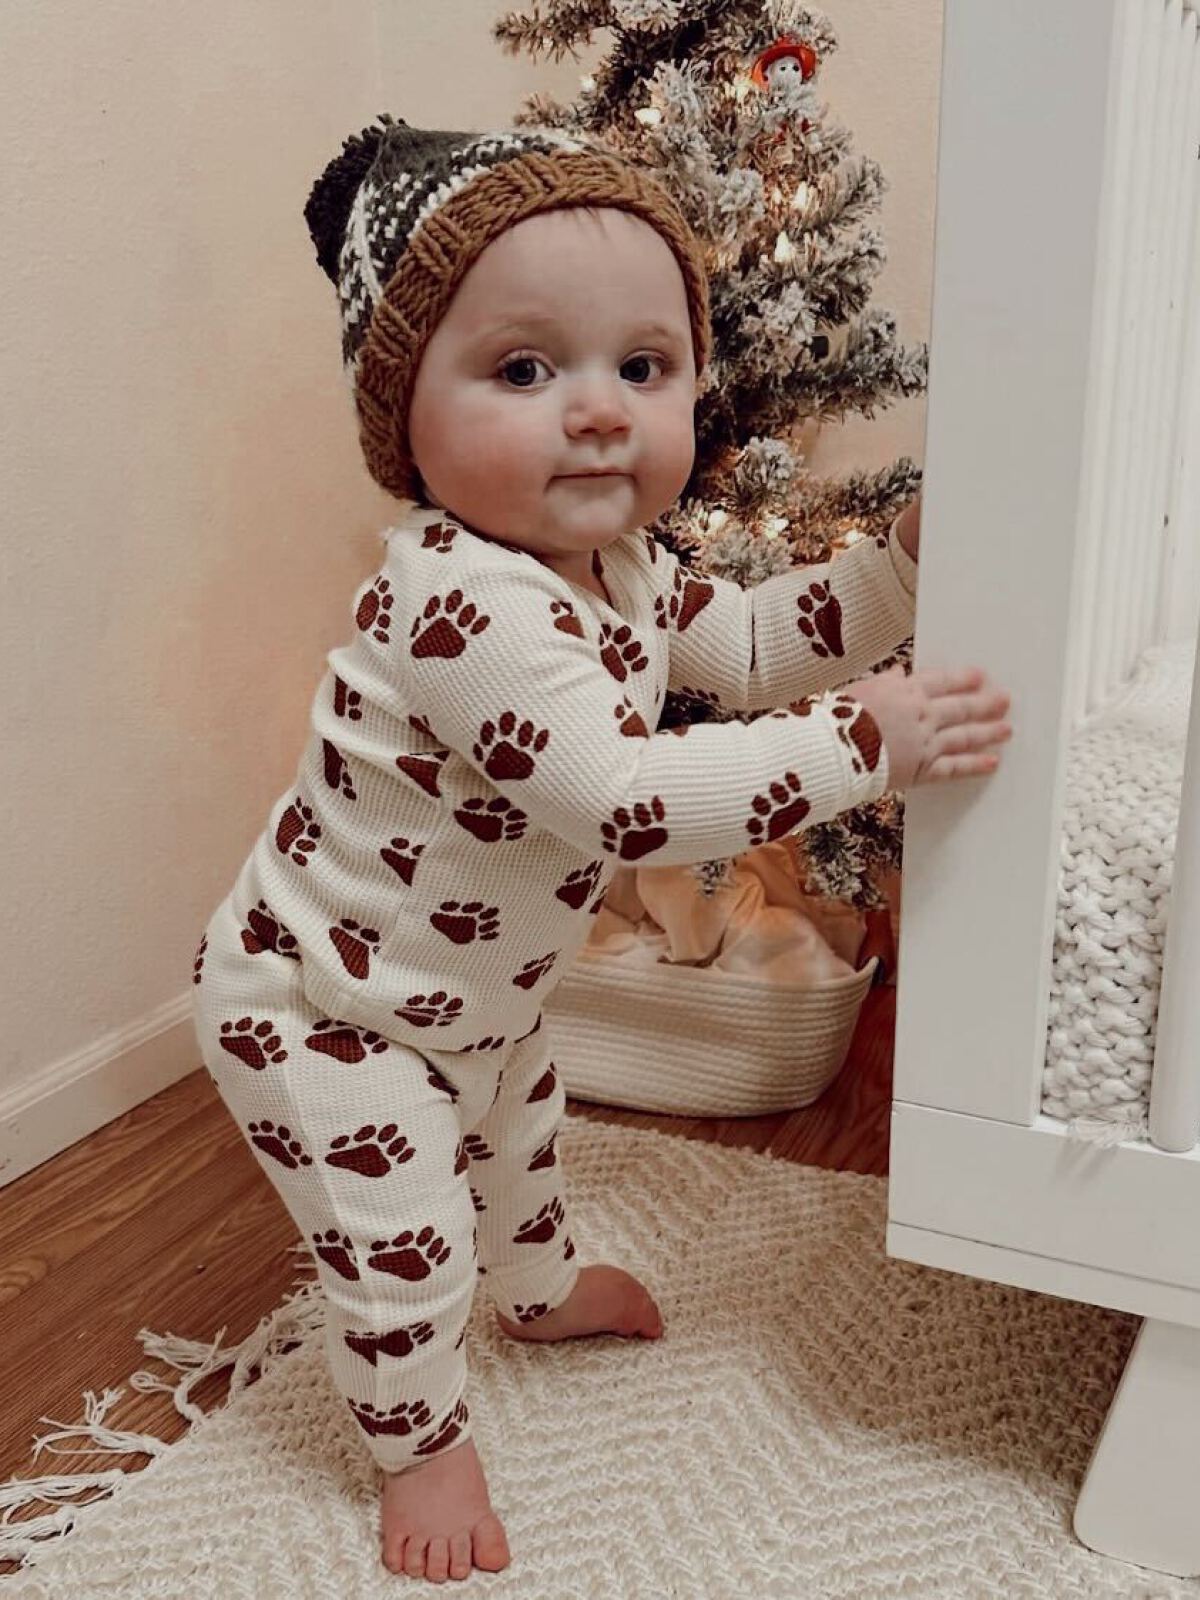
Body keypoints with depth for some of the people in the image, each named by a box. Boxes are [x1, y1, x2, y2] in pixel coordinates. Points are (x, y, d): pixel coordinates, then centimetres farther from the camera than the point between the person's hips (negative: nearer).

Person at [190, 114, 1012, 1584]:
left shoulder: (613, 564, -6)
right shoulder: (461, 602, -39)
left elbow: (751, 646, 4)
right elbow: (626, 798, -43)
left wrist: (912, 554, -7)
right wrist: (863, 744, -38)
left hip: (470, 993, 10)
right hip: (320, 1009, -10)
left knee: (519, 1131, 31)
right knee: (402, 1239, 3)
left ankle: (540, 1290, 61)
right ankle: (419, 1440, 33)